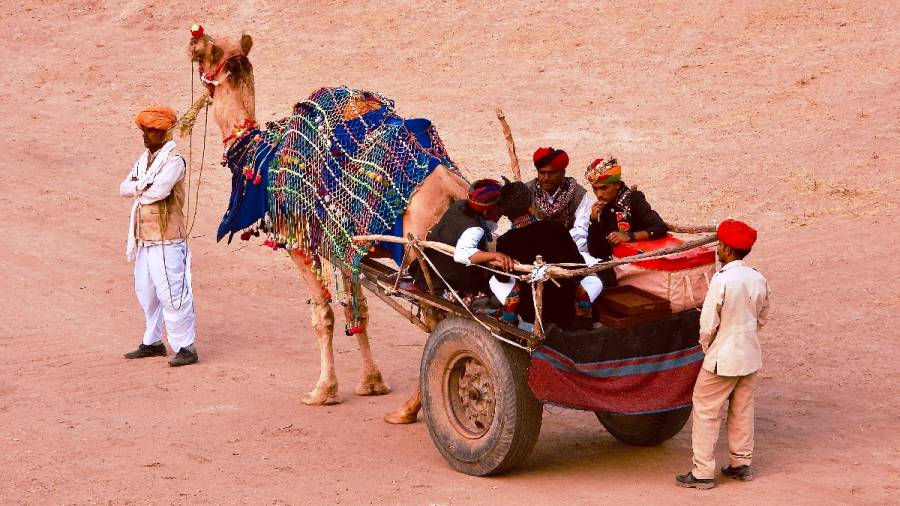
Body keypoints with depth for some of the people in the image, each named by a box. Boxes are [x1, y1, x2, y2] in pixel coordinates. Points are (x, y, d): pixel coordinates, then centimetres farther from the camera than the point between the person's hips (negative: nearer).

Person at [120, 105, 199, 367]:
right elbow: (124, 188, 6)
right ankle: (153, 342, 28)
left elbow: (159, 190, -24)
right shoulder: (144, 159, 15)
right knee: (146, 292, 16)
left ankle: (185, 347, -4)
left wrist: (138, 189, -5)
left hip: (167, 239, -9)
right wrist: (144, 186, -13)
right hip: (144, 237, 9)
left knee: (171, 293, -9)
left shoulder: (173, 160, -11)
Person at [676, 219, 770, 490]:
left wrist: (707, 347, 1)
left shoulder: (722, 280, -21)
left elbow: (708, 325, -17)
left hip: (723, 358, -7)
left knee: (706, 411, 3)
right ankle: (742, 463, 28)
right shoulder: (758, 279, -1)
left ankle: (702, 472, 3)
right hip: (750, 356, 7)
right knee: (742, 409, 19)